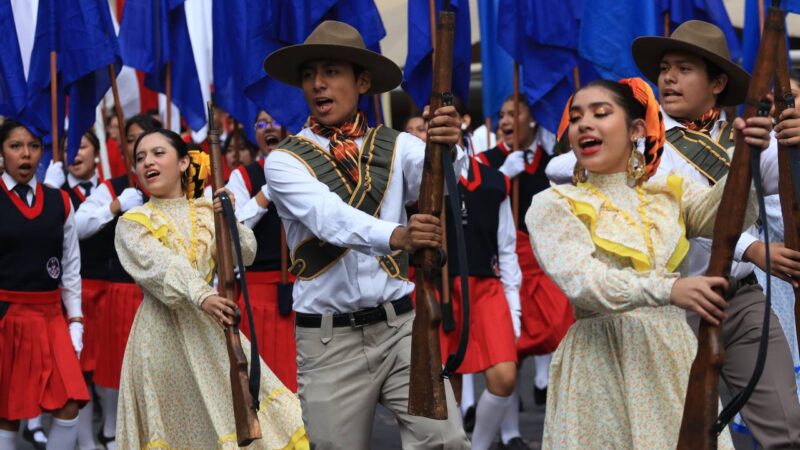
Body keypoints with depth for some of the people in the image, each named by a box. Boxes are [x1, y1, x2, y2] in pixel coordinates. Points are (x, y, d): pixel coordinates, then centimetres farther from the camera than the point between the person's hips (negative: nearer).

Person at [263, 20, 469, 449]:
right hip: (329, 339, -1)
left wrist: (448, 147, -40)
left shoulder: (396, 146, 6)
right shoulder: (284, 160, -1)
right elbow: (327, 217, -21)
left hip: (402, 324, 1)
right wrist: (395, 235, -40)